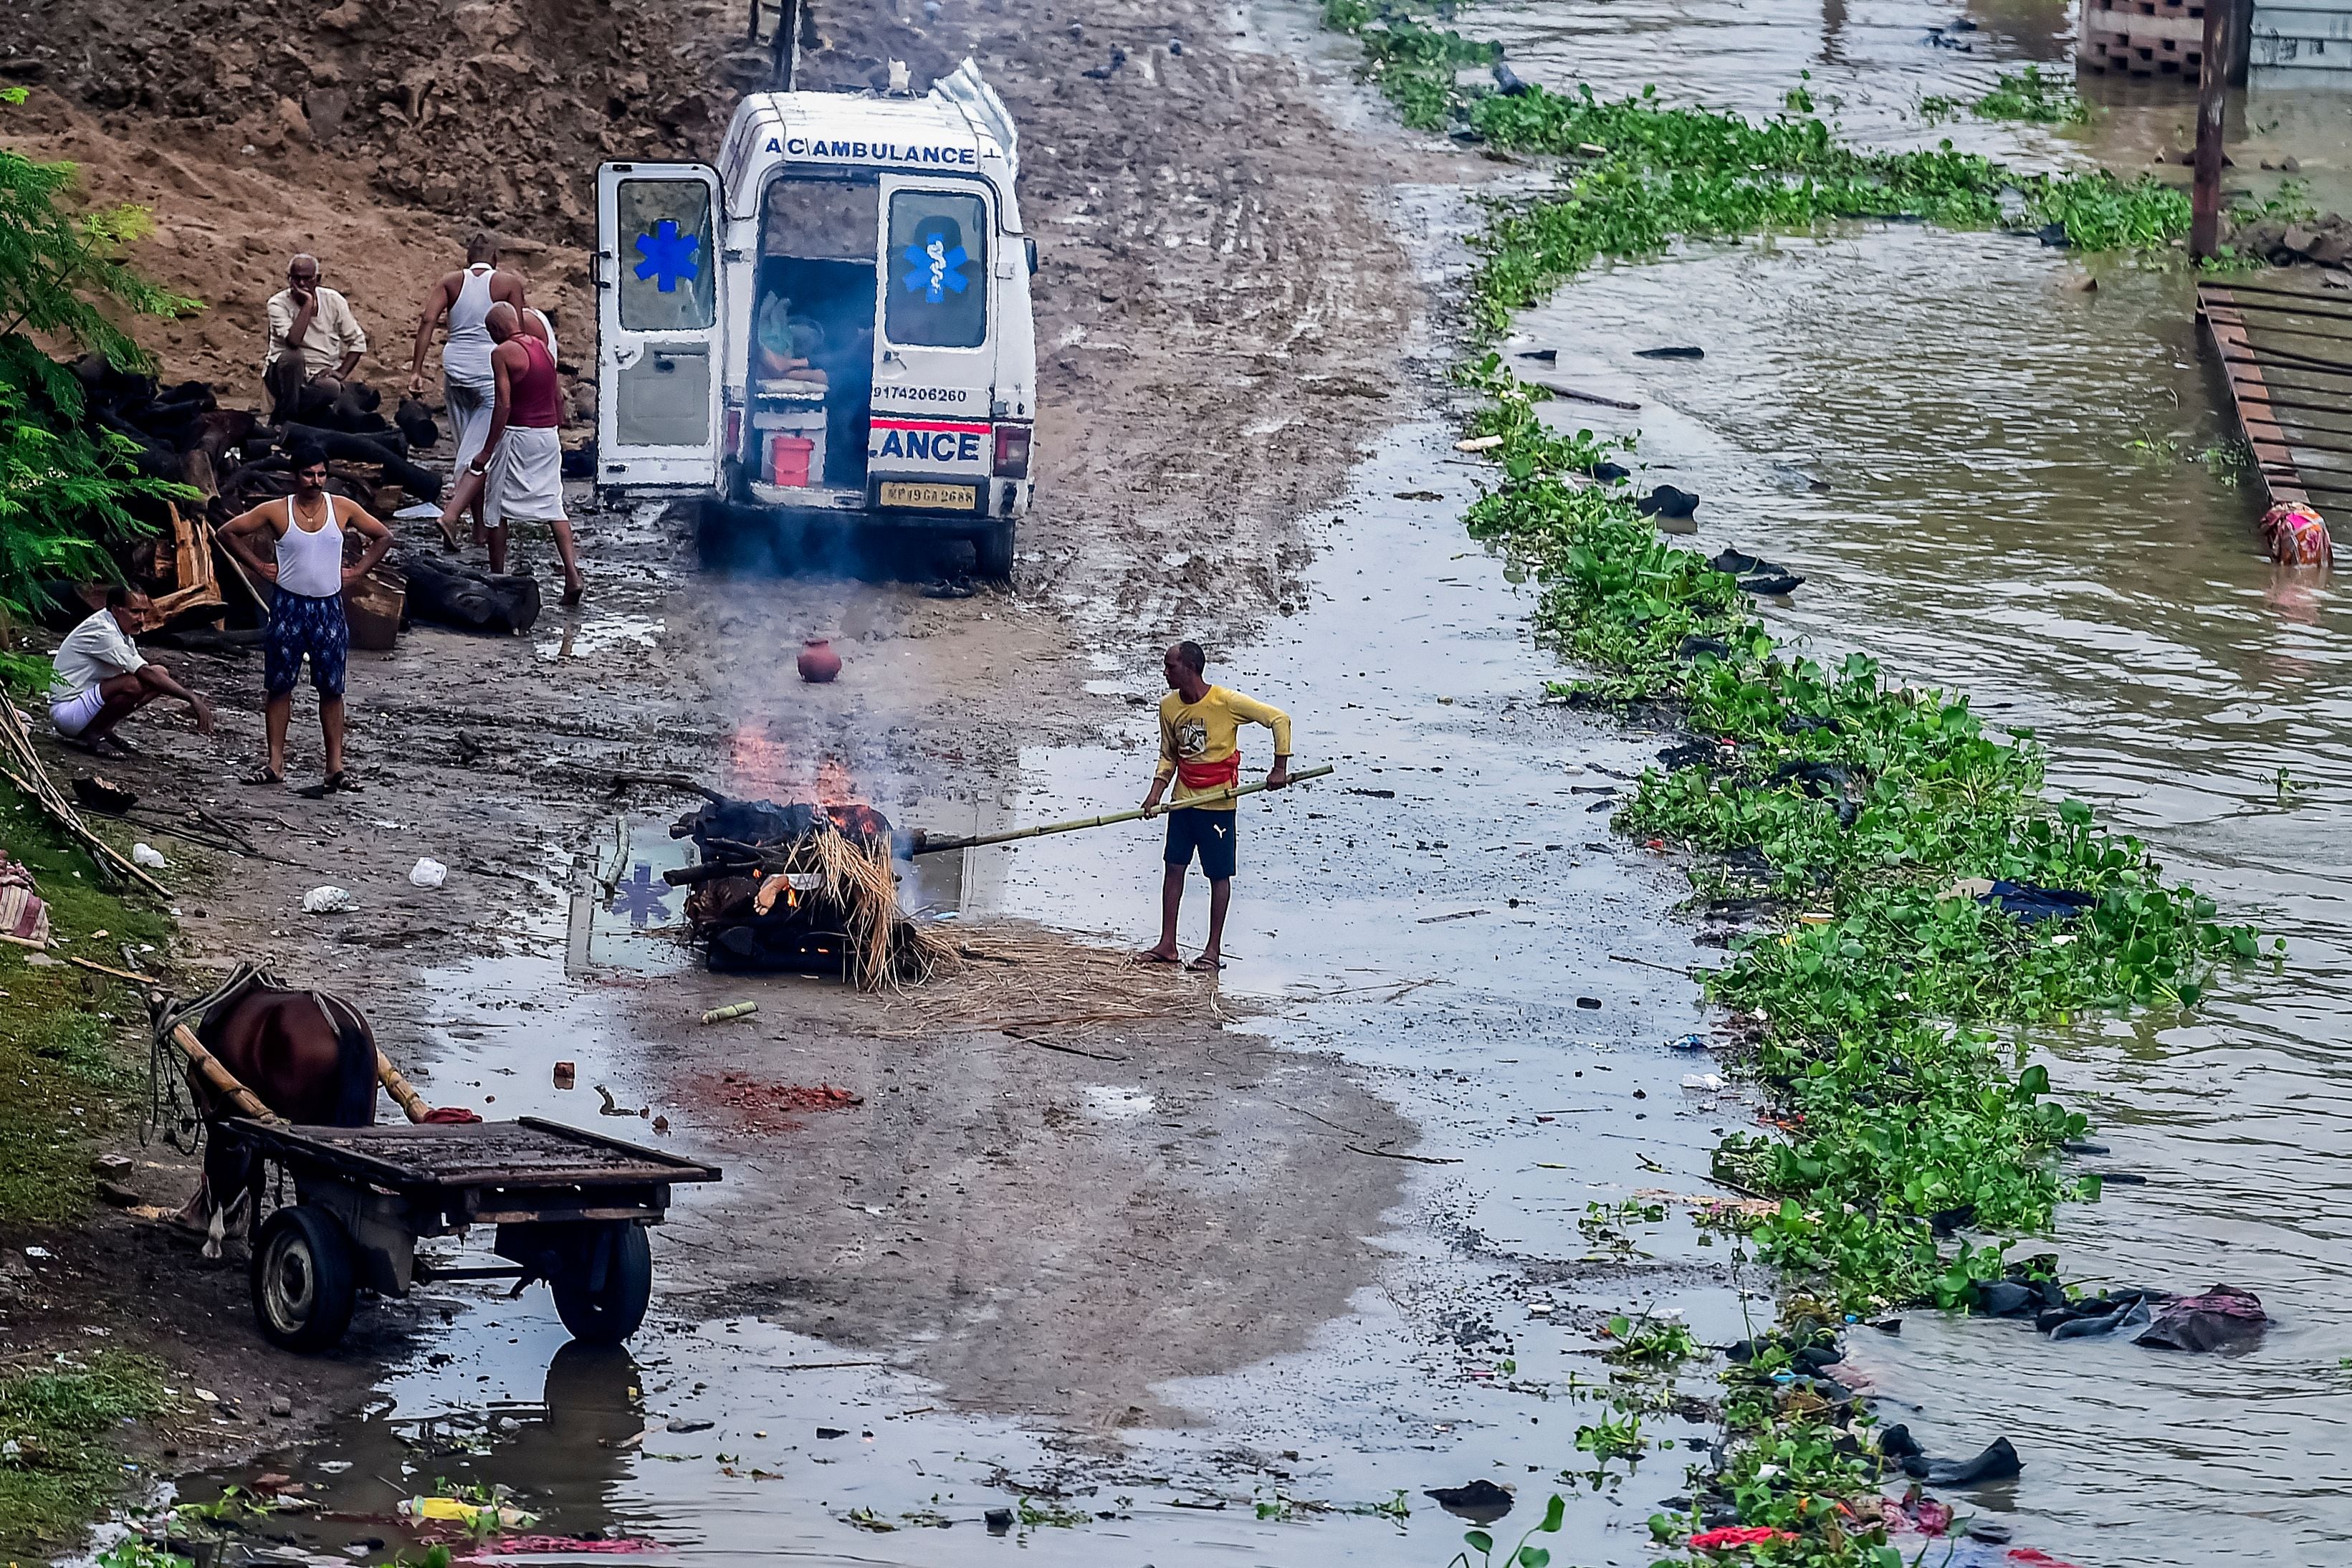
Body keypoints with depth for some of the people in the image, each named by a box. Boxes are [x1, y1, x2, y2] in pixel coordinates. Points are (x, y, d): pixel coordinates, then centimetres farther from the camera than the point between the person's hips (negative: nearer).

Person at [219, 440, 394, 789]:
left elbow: (383, 537, 12)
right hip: (289, 606, -1)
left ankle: (335, 766, 4)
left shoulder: (343, 510, 0)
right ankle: (275, 764, 6)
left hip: (329, 608, 1)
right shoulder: (276, 512, -4)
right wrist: (260, 566, 0)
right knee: (279, 686, 2)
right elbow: (229, 532, 5)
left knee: (331, 689, 2)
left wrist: (357, 572, 4)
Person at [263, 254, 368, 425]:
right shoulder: (278, 303, -8)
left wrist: (341, 372, -8)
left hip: (322, 374, 1)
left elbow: (358, 342, 6)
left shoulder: (333, 301, 0)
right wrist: (308, 303, -23)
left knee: (332, 388, -35)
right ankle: (282, 422, -25)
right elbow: (293, 341, -26)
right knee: (293, 356, -36)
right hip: (288, 374, -1)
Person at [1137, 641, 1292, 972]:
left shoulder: (1227, 702, -16)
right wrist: (1156, 792, 1)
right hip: (1183, 800, 6)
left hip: (1218, 803, -6)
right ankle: (1167, 944, 9)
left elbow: (1279, 719, -12)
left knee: (1219, 875, 1)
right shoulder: (1169, 706, 2)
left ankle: (1214, 950, 6)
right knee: (1174, 867, 4)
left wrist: (1280, 768, -15)